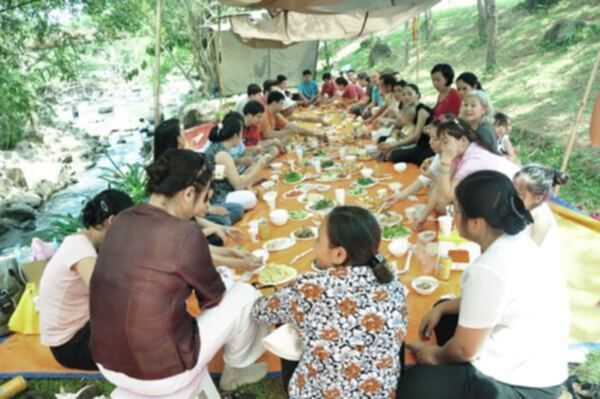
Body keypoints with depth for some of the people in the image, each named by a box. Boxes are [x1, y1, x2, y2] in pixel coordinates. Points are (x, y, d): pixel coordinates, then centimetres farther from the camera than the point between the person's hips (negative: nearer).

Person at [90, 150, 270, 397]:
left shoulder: (122, 222, -1)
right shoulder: (185, 234, -20)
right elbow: (213, 298, -2)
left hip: (107, 366, 6)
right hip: (160, 378, -6)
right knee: (244, 295, 6)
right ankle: (236, 369, 32)